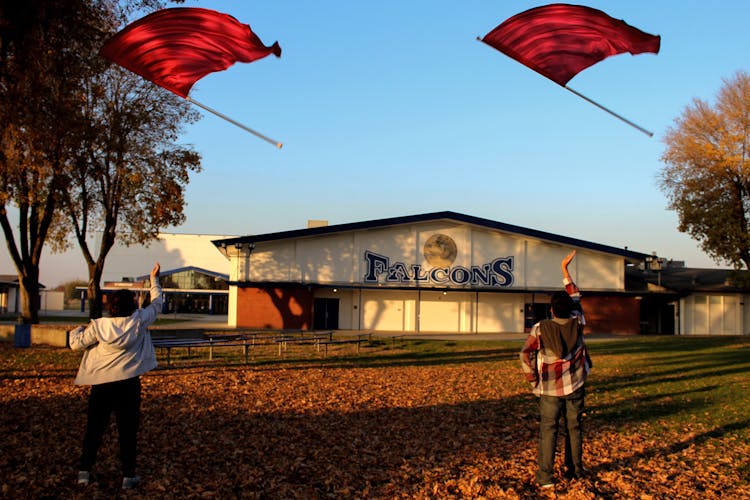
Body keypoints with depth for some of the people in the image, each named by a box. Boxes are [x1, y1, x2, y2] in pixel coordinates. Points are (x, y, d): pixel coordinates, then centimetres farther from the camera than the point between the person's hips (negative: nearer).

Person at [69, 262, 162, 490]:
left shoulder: (98, 326, -5)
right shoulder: (139, 321, -6)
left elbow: (76, 344, 4)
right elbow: (157, 303, 10)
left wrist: (77, 330, 26)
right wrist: (155, 279, 22)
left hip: (101, 384, 1)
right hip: (128, 384, -1)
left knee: (94, 428, 13)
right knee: (128, 431, 6)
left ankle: (84, 471, 18)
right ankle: (128, 475, 10)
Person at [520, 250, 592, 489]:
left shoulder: (540, 329, -11)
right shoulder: (577, 323, -4)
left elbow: (526, 354, -9)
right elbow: (575, 297, 10)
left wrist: (532, 379, 4)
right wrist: (565, 269, 17)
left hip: (550, 389, -2)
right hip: (575, 387, 2)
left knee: (548, 431, 0)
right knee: (574, 428, 13)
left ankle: (545, 476, -4)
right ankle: (575, 469, 23)